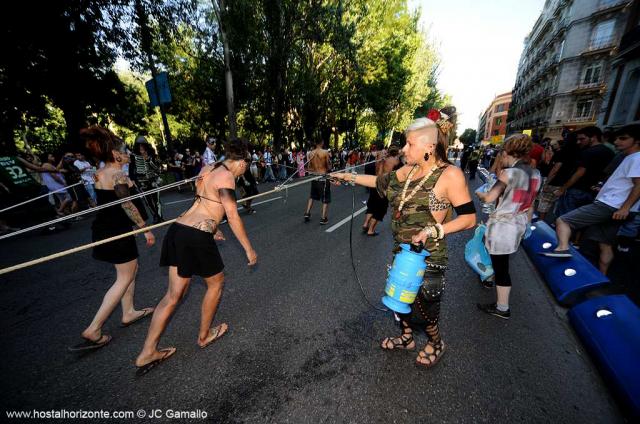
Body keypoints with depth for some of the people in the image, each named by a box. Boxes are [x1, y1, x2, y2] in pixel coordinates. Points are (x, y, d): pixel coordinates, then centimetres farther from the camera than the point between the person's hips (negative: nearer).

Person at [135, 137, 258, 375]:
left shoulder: (207, 169, 15)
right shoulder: (226, 177, -12)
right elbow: (233, 217, -15)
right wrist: (249, 249, -8)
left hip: (178, 229, 8)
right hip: (197, 237, -8)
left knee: (174, 294, 16)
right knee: (216, 284, 17)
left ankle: (147, 353, 25)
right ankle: (204, 335, 35)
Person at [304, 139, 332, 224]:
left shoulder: (310, 153, 1)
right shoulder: (325, 152, -12)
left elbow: (309, 168, 5)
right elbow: (329, 167, -8)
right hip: (323, 177, -5)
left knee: (312, 196, 23)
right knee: (325, 199, 5)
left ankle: (307, 213, 20)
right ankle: (323, 218, 6)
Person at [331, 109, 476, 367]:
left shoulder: (450, 175, -17)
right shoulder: (408, 170, 2)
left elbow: (469, 218, -15)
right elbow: (381, 182, 12)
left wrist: (433, 230, -27)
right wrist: (349, 177, 11)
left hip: (428, 255, -6)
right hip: (401, 251, 7)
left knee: (424, 305, 12)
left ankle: (436, 343, 46)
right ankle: (407, 337, 50)